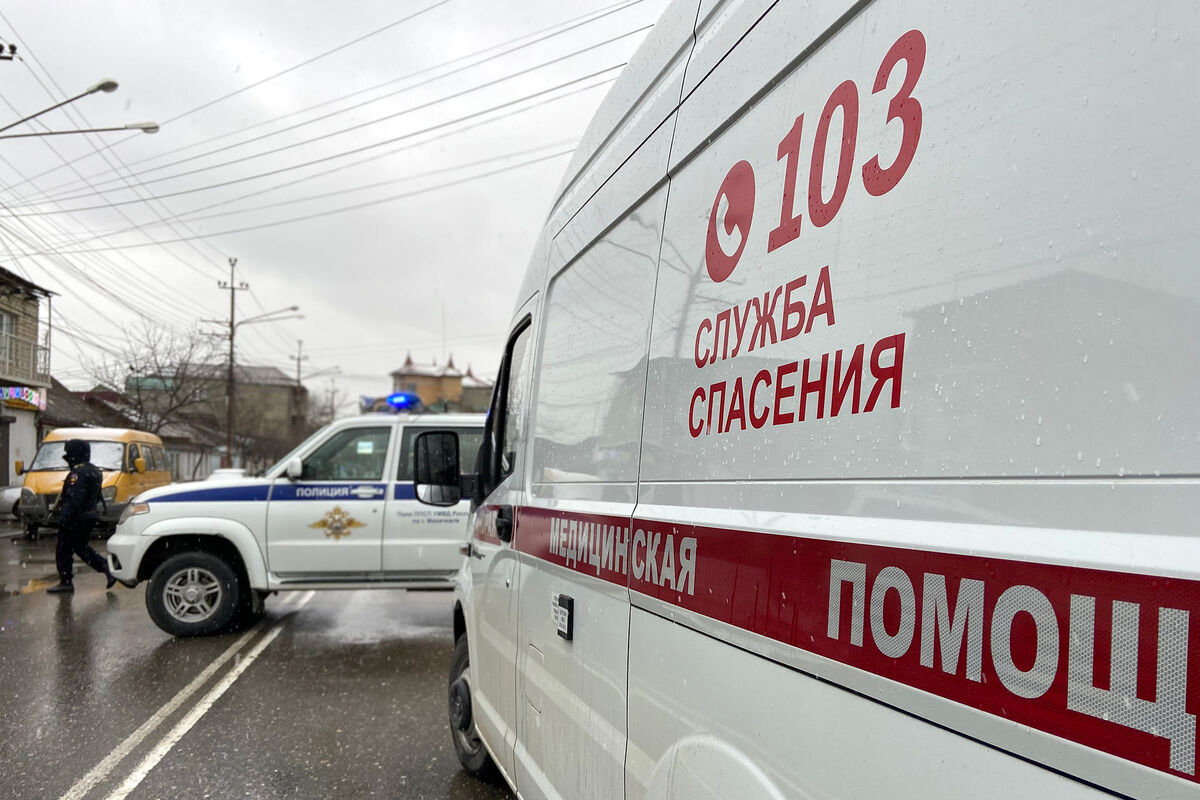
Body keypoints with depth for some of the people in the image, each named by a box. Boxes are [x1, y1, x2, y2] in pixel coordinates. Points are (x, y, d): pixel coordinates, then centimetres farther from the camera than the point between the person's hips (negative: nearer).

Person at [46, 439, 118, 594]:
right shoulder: (94, 471, 15)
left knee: (63, 550, 2)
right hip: (89, 516, 10)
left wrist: (63, 516, -28)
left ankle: (65, 582, 7)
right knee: (81, 547, 19)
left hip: (76, 518, -10)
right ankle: (108, 569, 8)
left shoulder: (79, 472, -17)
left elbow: (74, 498, -26)